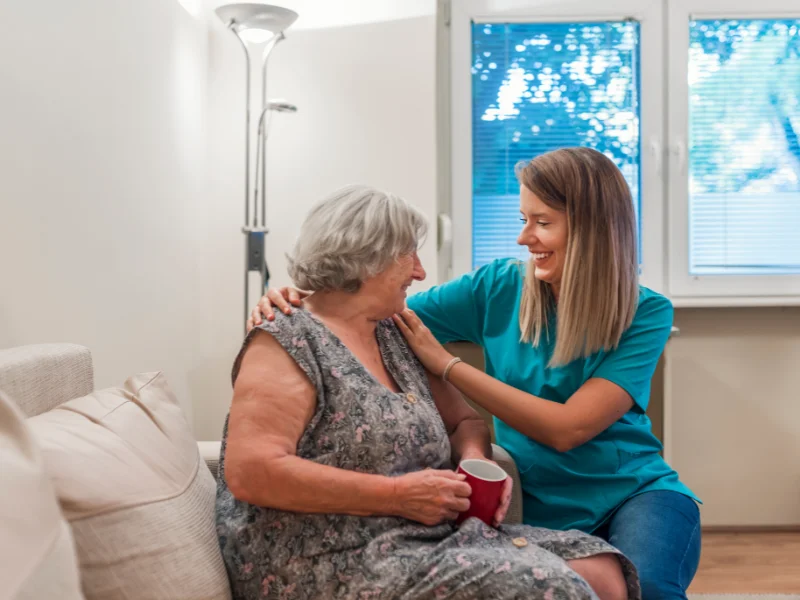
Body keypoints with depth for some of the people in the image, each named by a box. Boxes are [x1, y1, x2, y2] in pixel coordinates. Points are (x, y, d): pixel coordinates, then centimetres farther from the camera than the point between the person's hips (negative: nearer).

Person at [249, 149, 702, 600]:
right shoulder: (499, 288, -1)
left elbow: (567, 428, -19)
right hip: (536, 505, 2)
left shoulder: (646, 314, -9)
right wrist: (301, 306, -17)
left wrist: (445, 363, -18)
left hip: (637, 493, -2)